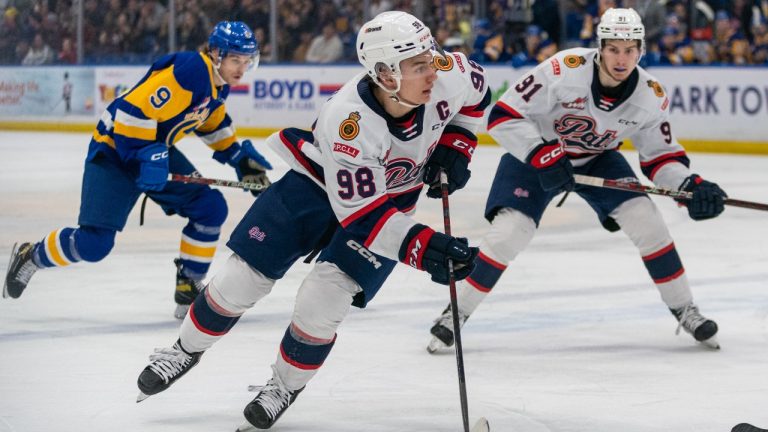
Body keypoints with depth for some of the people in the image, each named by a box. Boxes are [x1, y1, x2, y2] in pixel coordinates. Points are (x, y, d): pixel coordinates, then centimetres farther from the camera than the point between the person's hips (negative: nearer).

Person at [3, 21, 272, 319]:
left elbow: (212, 123, 23)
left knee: (211, 207, -4)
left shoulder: (218, 81, 2)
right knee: (94, 242, -13)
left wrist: (238, 156, 15)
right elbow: (134, 110, -31)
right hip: (115, 150, -9)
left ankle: (189, 288, 6)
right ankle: (29, 257, 13)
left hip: (158, 150, 9)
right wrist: (146, 156, -31)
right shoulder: (187, 71, -28)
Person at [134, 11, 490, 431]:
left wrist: (454, 148, -9)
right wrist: (425, 247, -43)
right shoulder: (348, 122, -39)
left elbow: (474, 92, 1)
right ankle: (187, 349, 30)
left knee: (322, 300, -14)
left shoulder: (447, 74, -27)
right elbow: (361, 214, -34)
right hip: (318, 181, -2)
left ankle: (286, 384, 13)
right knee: (241, 279, 1)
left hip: (391, 197, 2)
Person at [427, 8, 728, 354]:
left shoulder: (651, 96, -19)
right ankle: (456, 314, -3)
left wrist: (690, 185, -25)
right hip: (535, 153, -3)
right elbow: (503, 117, -29)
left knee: (645, 219, -12)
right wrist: (543, 155, -37)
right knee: (509, 232, -20)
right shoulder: (564, 70, -33)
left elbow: (661, 156, -7)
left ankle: (684, 310, 6)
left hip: (598, 159, 4)